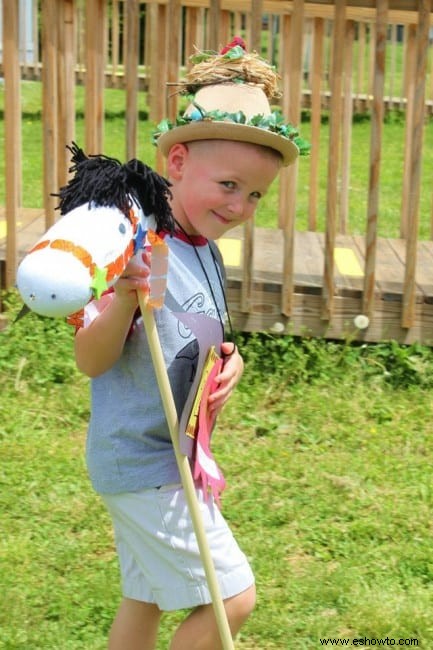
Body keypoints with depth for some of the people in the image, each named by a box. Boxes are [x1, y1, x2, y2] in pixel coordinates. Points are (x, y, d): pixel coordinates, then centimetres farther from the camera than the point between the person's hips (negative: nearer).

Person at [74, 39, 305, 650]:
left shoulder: (206, 253, 5)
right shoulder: (140, 251, -23)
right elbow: (91, 361, -26)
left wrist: (230, 361, -4)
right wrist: (124, 300, -44)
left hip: (170, 457, 9)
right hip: (143, 463, -9)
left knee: (146, 599, 20)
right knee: (233, 596, -2)